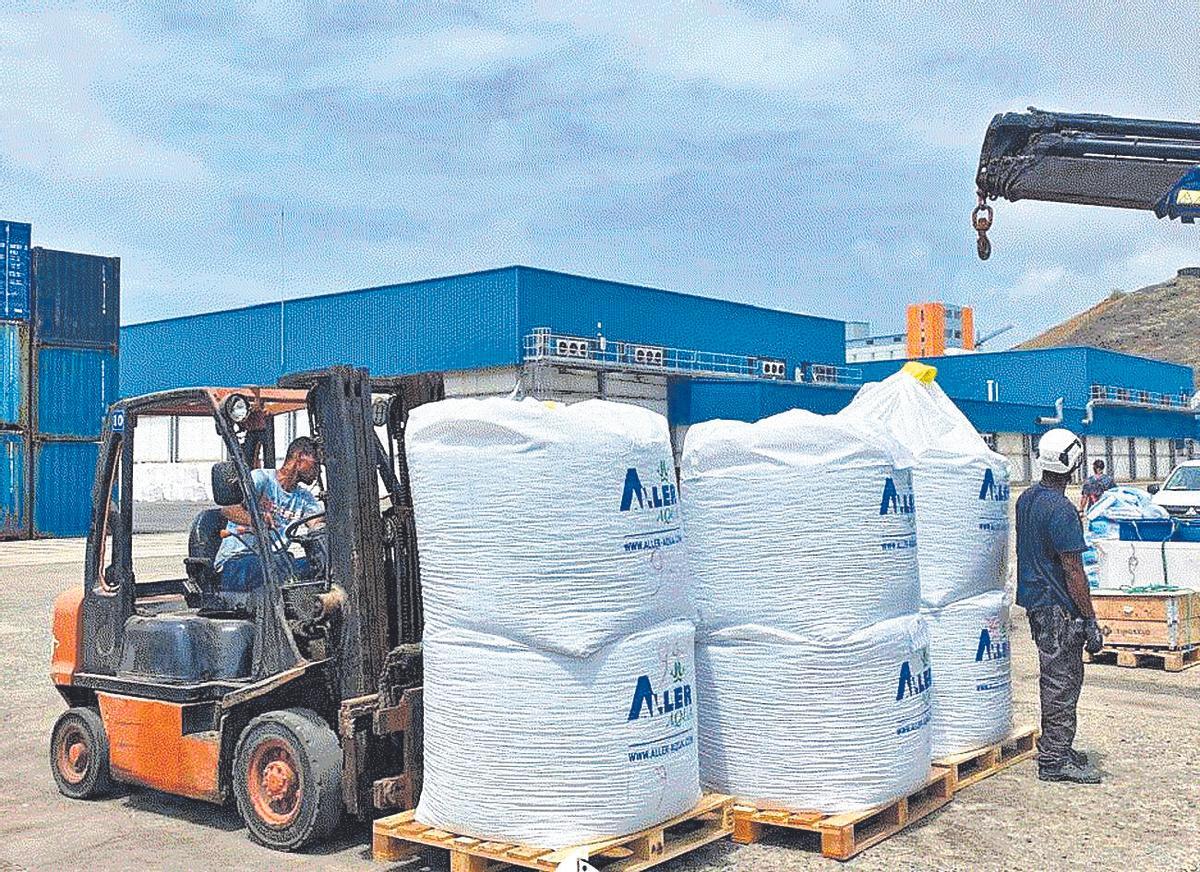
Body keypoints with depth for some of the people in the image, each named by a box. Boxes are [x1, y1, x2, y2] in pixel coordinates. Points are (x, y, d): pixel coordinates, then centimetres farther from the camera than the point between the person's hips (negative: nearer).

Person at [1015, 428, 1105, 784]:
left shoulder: (1026, 499, 8)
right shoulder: (1061, 510, -20)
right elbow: (1073, 571, -20)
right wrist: (1090, 621, -15)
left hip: (1035, 601, 9)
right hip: (1058, 607, -9)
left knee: (1058, 678, 18)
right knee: (1062, 682, -1)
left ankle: (1055, 749, 27)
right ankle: (1055, 760, 5)